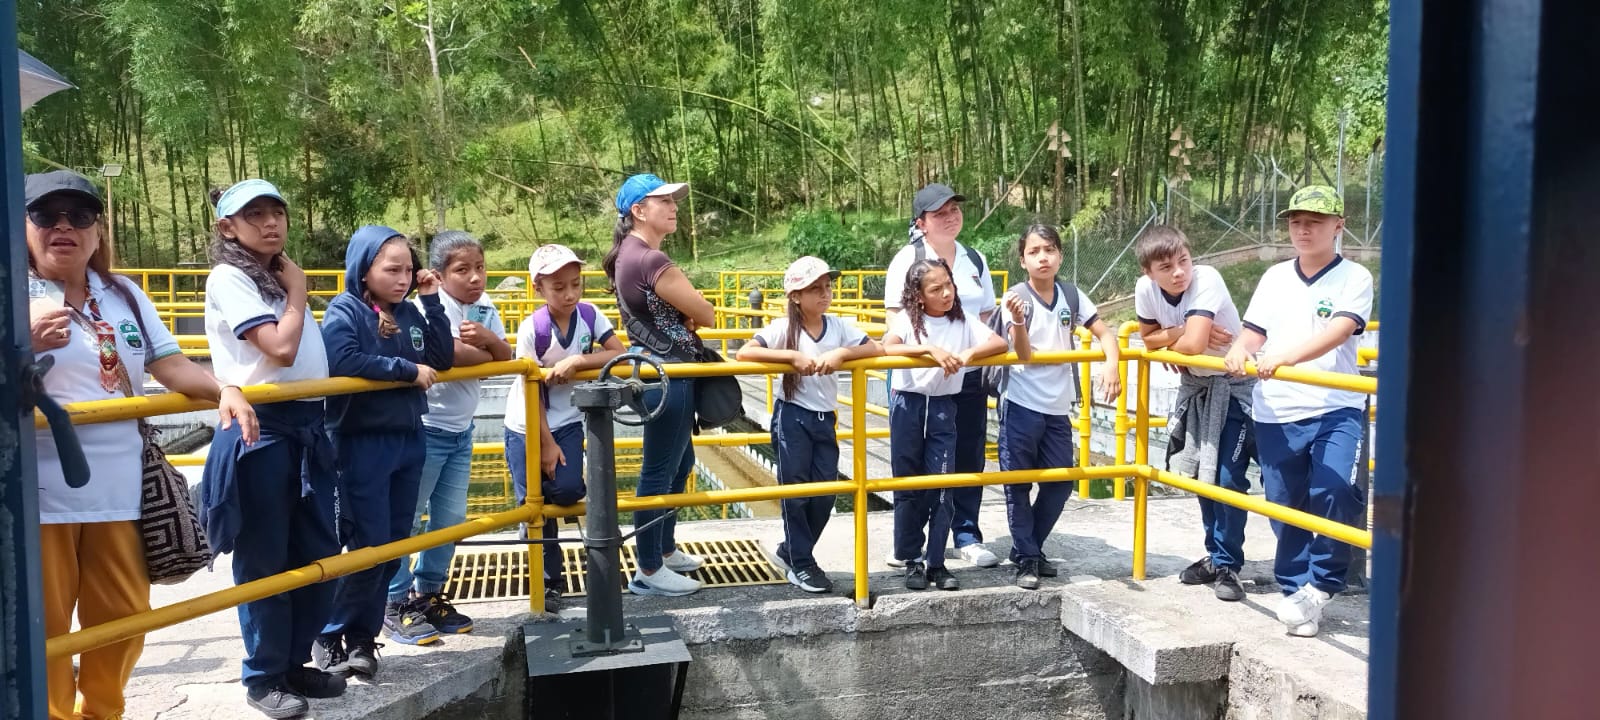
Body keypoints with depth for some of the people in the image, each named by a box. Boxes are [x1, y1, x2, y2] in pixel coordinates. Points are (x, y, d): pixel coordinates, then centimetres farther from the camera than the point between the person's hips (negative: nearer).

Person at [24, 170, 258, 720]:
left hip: (117, 486, 5)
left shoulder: (124, 295, 11)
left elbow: (170, 365, 5)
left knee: (123, 616, 15)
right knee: (45, 627, 4)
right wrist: (27, 344, -30)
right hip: (40, 491, -5)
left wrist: (224, 390, -13)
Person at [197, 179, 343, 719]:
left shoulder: (278, 275, 17)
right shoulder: (229, 278, -8)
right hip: (259, 432, -8)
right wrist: (297, 292, -7)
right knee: (264, 560, 1)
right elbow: (281, 349, -18)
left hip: (307, 426, 8)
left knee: (318, 552, 11)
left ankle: (294, 661, 25)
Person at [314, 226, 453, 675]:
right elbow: (342, 361, -26)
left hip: (409, 440, 7)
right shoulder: (344, 310, -10)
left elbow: (443, 358, 4)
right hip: (362, 444, -7)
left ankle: (362, 636, 21)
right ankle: (329, 634, 13)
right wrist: (408, 370, -19)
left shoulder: (409, 314, 9)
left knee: (395, 544, 9)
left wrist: (432, 300, -2)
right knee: (369, 545, -6)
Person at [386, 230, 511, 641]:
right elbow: (444, 351, -33)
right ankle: (395, 601, 13)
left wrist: (487, 339, -21)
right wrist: (486, 353, -15)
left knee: (451, 517, 12)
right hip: (426, 427, -7)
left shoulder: (485, 308, 4)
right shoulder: (429, 306, -18)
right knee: (408, 516, 1)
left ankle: (428, 594, 26)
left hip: (461, 431, 7)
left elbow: (507, 358, 1)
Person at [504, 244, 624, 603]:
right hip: (527, 426, -2)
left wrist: (577, 361, -29)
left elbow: (619, 354, -16)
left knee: (568, 491, -15)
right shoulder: (532, 329, -21)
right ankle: (551, 578, 18)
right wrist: (546, 442, -14)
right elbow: (531, 389, -17)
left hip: (567, 421, 3)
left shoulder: (590, 314, -12)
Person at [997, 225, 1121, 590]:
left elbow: (1105, 332, 3)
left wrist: (1111, 365, -16)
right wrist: (1018, 321, -37)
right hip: (1021, 405, -4)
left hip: (1058, 407, 5)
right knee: (1018, 484, 2)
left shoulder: (1072, 296, 2)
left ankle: (1029, 548, 26)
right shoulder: (1015, 298, -11)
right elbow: (1024, 354, -18)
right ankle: (1026, 559, 13)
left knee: (1061, 482, 9)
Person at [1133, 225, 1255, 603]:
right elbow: (1148, 337, 2)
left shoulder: (1206, 279, -30)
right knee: (1204, 473, 14)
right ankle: (1215, 555, 28)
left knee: (1228, 476, -9)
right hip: (1194, 385, 6)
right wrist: (1181, 334, -16)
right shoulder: (1145, 288, -15)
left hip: (1233, 384, -6)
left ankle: (1227, 566, 4)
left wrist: (1169, 340, -16)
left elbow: (1193, 344, -37)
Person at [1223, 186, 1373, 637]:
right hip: (1275, 414, 4)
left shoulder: (1354, 278, -1)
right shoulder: (1275, 277, 13)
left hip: (1335, 410, -4)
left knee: (1334, 492, -21)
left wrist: (1287, 356, -35)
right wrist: (1239, 352, -13)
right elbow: (1253, 333, 12)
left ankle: (1321, 585, 0)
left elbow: (1338, 332, -18)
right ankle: (1296, 591, 24)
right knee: (1285, 507, 8)